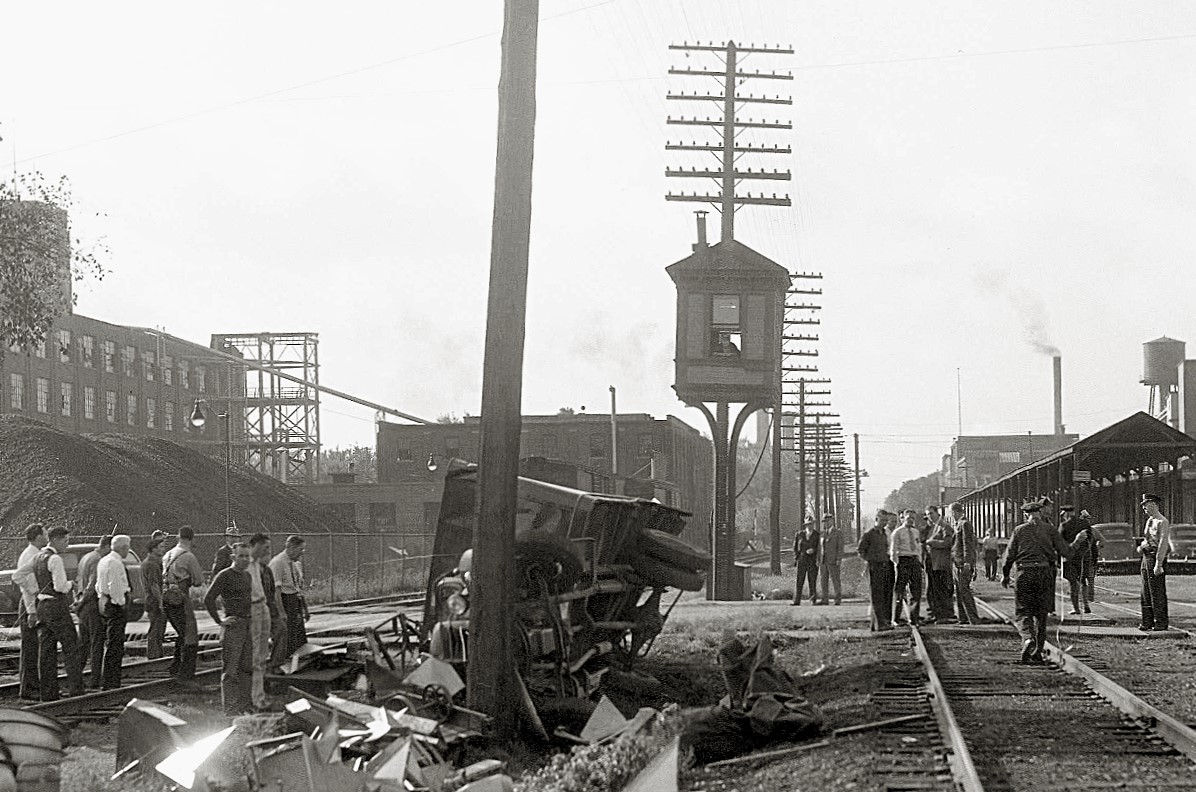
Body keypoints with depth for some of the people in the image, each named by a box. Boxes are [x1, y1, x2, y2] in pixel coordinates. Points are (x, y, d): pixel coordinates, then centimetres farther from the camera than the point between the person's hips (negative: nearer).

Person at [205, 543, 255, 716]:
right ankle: (230, 709, -2)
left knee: (247, 667, 11)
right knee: (230, 670, -4)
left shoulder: (247, 575, 14)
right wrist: (220, 621, -15)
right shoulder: (224, 576, -11)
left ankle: (246, 705, 19)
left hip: (248, 625, 8)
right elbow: (208, 600, -17)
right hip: (233, 626, -8)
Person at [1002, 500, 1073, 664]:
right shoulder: (1049, 529, 2)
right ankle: (1037, 651, 13)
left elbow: (1010, 555, 0)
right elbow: (1065, 551, -1)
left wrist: (1005, 575, 14)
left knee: (1023, 612, 3)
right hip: (1045, 573, 2)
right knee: (1041, 614, 12)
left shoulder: (1019, 530, 0)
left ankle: (1028, 639, -26)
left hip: (1024, 573, -2)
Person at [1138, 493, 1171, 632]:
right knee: (1146, 592, 9)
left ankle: (1161, 623, -1)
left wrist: (1158, 564, -22)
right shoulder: (1149, 521, 17)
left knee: (1157, 592, -6)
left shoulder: (1162, 522, -12)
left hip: (1157, 557, -9)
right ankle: (1147, 622, 14)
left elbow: (1163, 544, -17)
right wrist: (1141, 547, 7)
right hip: (1146, 557, 9)